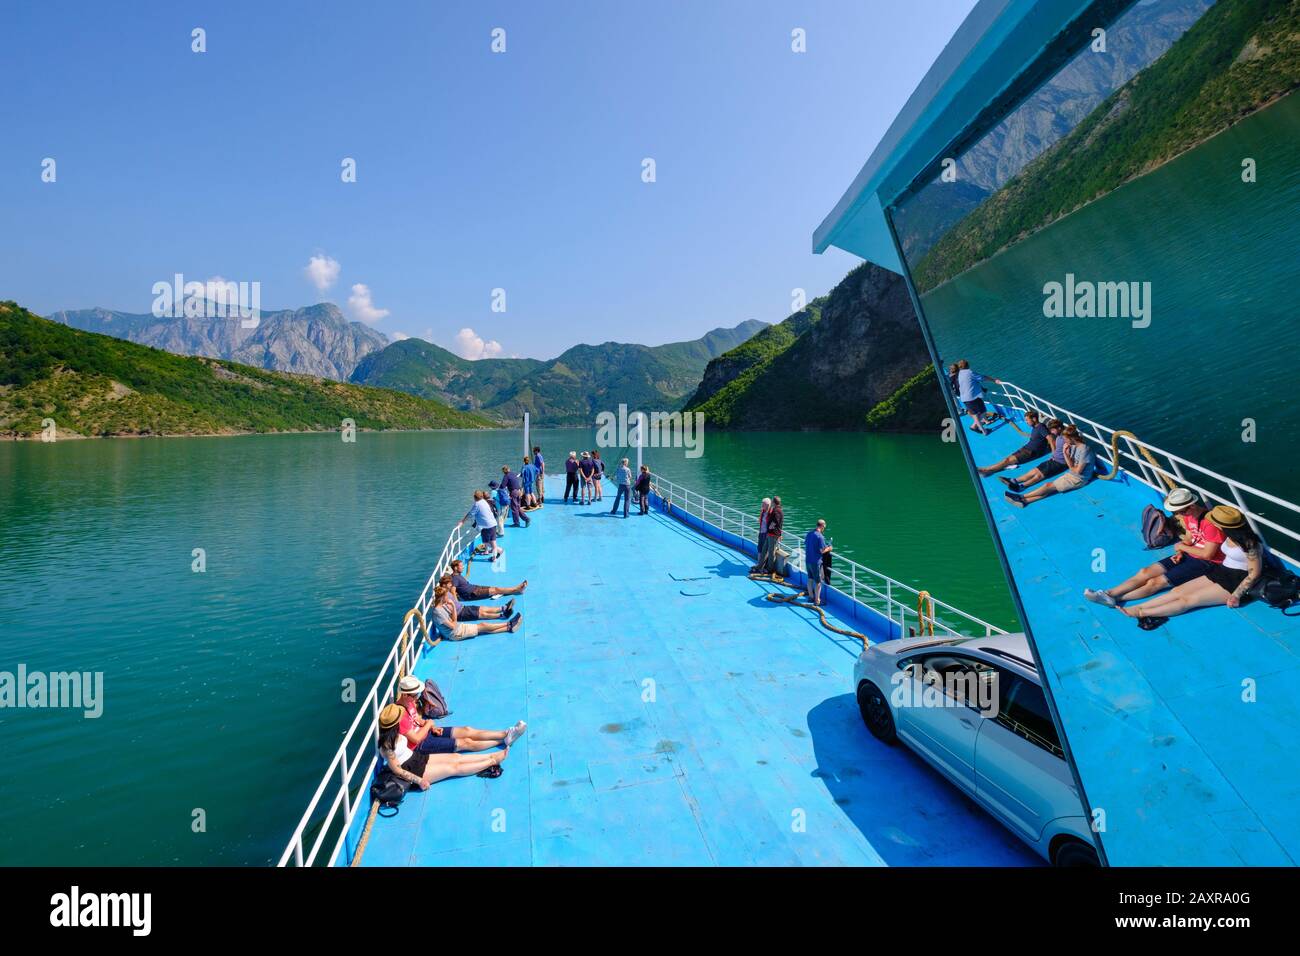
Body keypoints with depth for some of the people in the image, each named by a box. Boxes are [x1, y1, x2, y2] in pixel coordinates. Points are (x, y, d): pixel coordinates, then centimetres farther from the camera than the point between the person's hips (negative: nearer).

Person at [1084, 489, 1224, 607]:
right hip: (1189, 555, 8)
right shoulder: (1190, 515, 2)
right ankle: (1108, 593, -17)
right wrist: (1179, 553, -4)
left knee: (1155, 582, -19)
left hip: (1205, 563, -8)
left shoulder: (1211, 523, -25)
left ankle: (1115, 599, -21)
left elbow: (1207, 554, -23)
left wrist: (1182, 547, -10)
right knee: (1145, 572, -8)